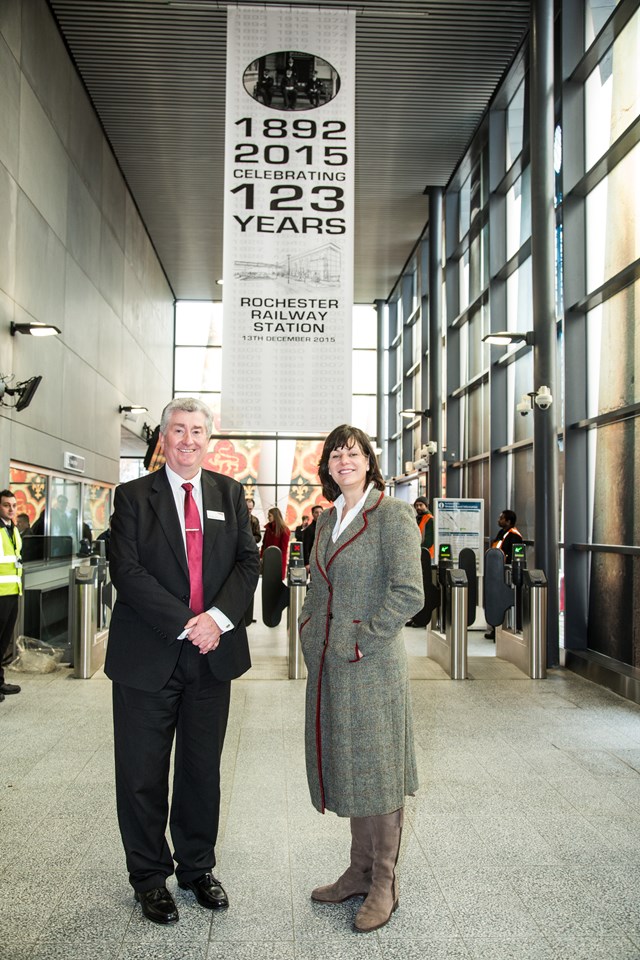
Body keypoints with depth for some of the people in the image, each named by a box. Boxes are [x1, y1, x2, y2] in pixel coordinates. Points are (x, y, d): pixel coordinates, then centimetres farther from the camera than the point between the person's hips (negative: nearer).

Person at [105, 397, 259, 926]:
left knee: (203, 770, 15)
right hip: (149, 657, -2)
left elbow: (248, 562, 2)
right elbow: (128, 572, -11)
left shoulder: (229, 493, 8)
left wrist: (218, 617, -14)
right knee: (143, 774, 9)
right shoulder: (133, 496, -2)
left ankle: (198, 867, 34)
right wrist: (186, 624, -18)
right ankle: (149, 877, 29)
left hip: (213, 653, 3)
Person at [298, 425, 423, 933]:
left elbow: (408, 592, -17)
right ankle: (360, 871, 33)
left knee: (376, 769, 4)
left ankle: (384, 885, 21)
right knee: (343, 764, 16)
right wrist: (309, 631, 8)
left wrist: (360, 641, -17)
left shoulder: (392, 513, -11)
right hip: (327, 662, 7)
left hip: (372, 662, -7)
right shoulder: (328, 519, 12)